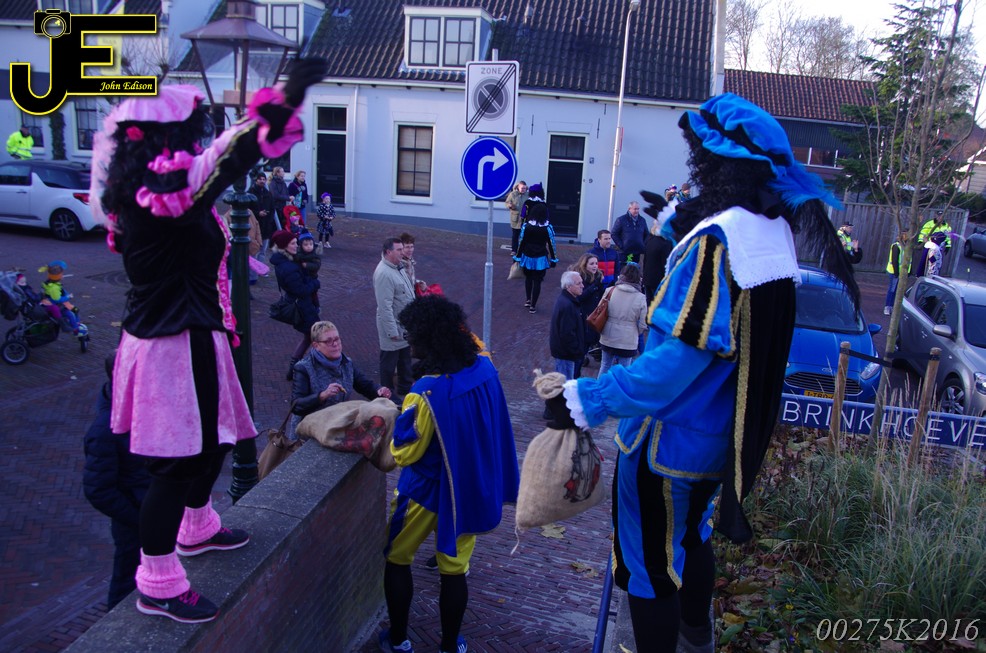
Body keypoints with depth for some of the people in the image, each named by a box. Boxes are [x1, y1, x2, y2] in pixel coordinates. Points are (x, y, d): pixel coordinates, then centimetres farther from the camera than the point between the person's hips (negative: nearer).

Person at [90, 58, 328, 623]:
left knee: (212, 440, 25)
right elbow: (232, 157, -35)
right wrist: (284, 101, -40)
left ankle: (197, 528, 49)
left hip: (188, 338, 11)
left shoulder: (148, 187, 9)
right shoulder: (163, 189, -22)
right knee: (177, 462, 1)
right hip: (176, 347, -11)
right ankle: (158, 584, 17)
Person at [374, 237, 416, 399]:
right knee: (389, 362, 7)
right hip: (393, 326, -10)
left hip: (405, 324, 10)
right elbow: (385, 306, -27)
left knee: (405, 359, 23)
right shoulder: (384, 273, -26)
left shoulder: (397, 266, 4)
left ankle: (405, 387, 40)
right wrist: (392, 331, -26)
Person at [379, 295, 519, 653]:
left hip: (428, 490, -5)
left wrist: (400, 422, -2)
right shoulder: (485, 368, -12)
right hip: (472, 488, 5)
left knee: (397, 559, 20)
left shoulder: (426, 392, -29)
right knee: (455, 569, 19)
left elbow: (405, 454, -18)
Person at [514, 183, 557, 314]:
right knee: (537, 281, 6)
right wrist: (553, 259, 4)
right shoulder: (548, 228, -10)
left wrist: (518, 257, 5)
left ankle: (528, 300, 34)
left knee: (528, 278, 23)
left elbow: (521, 243, -5)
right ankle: (532, 306, 7)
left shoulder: (526, 226, -8)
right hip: (541, 258, -2)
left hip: (527, 256, 2)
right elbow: (551, 244, -6)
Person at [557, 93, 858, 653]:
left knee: (650, 563, 10)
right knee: (691, 534, 30)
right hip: (723, 434, 9)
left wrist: (585, 399, -27)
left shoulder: (714, 242, -27)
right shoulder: (775, 232, 0)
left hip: (672, 438, -9)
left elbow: (676, 362, -31)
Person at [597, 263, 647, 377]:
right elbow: (643, 325, -7)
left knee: (605, 366, 20)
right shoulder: (641, 298, -12)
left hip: (608, 338, 3)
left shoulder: (610, 291, -7)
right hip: (628, 341, -3)